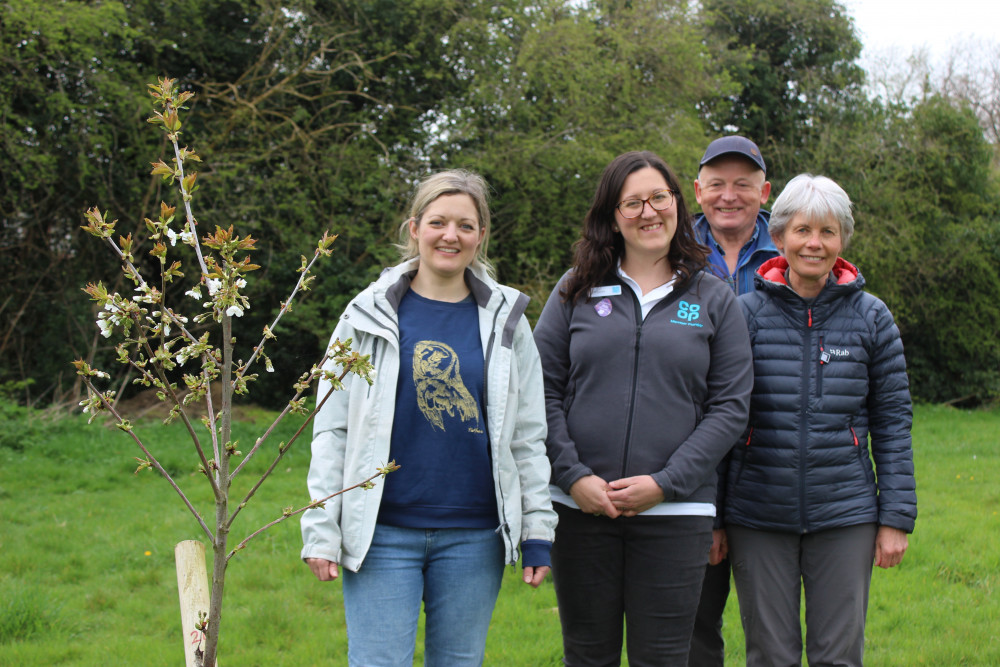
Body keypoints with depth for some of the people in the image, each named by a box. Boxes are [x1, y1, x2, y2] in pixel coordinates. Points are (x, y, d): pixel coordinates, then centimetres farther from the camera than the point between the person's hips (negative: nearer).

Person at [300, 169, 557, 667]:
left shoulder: (505, 322, 7)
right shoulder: (369, 317, 2)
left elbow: (529, 435, 9)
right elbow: (331, 430, 2)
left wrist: (538, 532, 4)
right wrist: (321, 530, -3)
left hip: (474, 535, 2)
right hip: (382, 532, -2)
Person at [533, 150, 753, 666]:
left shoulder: (714, 299, 6)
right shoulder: (576, 292, 7)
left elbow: (730, 406, 1)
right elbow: (543, 391, 4)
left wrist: (665, 483, -9)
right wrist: (574, 477, -8)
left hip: (675, 512, -1)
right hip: (581, 505, 1)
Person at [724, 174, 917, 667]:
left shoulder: (871, 318, 4)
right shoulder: (746, 313, 1)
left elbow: (892, 420, 7)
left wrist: (896, 517, 2)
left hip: (845, 515, 1)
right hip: (758, 515, 0)